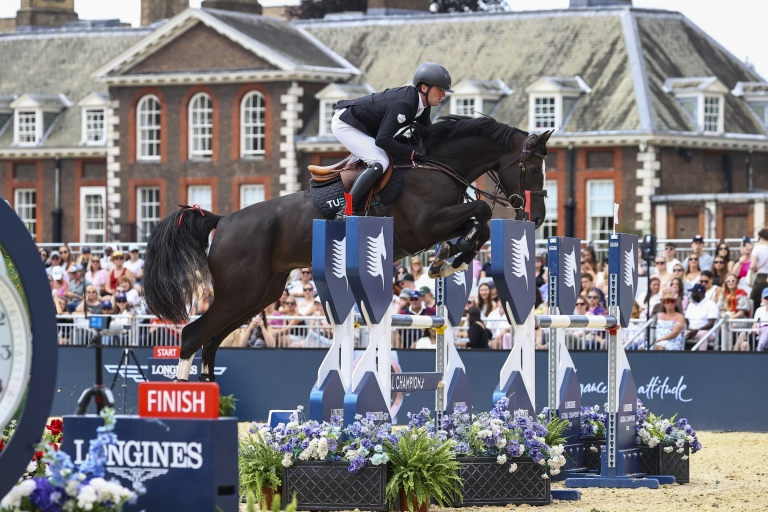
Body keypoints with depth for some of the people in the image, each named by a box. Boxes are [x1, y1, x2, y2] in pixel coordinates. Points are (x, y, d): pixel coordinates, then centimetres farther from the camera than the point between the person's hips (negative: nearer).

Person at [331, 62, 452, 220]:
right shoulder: (403, 104, -32)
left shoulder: (423, 104, -4)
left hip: (363, 128, 10)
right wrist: (413, 152, -28)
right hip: (345, 124, -10)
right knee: (379, 163, -25)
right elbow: (382, 140, -34)